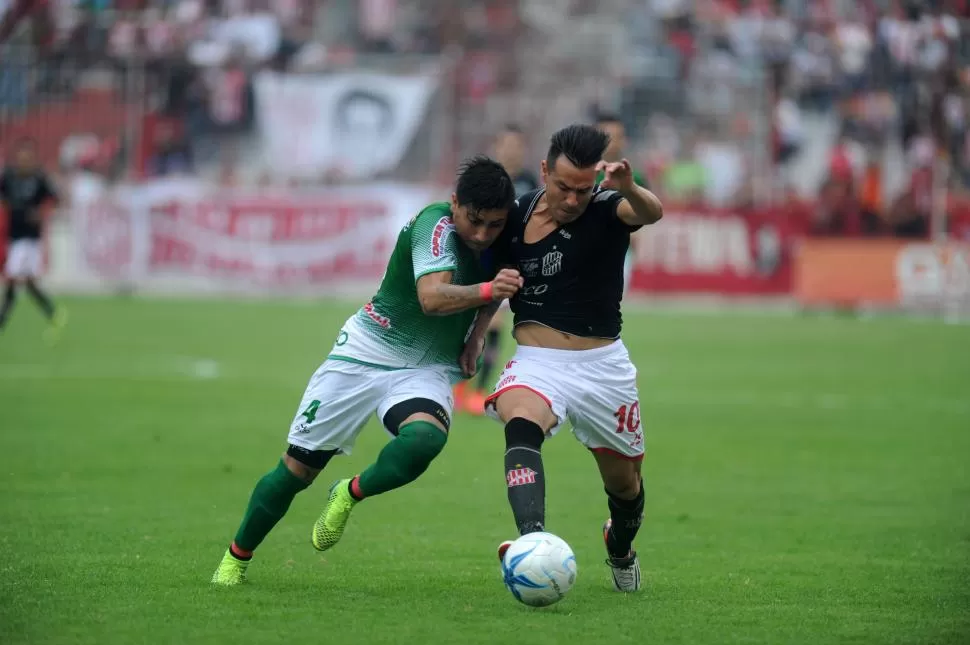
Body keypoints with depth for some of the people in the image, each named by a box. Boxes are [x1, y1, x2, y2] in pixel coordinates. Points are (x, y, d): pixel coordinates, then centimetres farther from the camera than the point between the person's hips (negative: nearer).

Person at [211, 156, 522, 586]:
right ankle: (235, 559, 25)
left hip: (428, 371, 3)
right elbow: (432, 297, -38)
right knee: (298, 467, 2)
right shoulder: (435, 224, -21)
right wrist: (486, 289, -54)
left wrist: (477, 332, 4)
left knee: (424, 439, -33)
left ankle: (349, 495, -5)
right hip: (365, 355, -3)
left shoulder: (504, 235, -4)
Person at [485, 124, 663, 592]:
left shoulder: (607, 208, -9)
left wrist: (629, 189, -55)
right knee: (520, 424, -34)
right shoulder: (515, 215, 0)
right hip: (536, 361, 0)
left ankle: (620, 548, 50)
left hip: (603, 365, 0)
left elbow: (650, 212, -34)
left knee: (624, 483, 15)